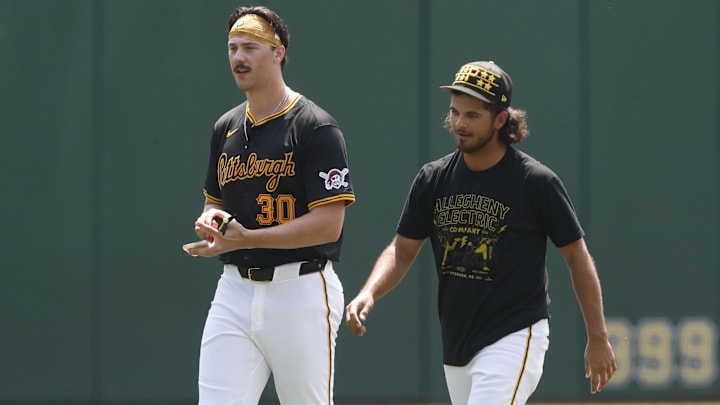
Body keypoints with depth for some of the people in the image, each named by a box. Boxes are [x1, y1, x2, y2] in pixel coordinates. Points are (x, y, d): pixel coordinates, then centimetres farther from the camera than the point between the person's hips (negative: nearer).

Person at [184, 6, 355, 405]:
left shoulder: (316, 128, -8)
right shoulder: (226, 128, 14)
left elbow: (328, 224, -15)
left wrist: (247, 238, -22)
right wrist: (209, 220, 1)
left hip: (300, 293, -6)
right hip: (235, 292, 6)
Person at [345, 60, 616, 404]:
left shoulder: (536, 182, -10)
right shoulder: (433, 179, 3)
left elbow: (577, 257, -4)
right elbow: (402, 250, 7)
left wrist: (597, 337, -4)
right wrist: (368, 293, -13)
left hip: (514, 340, -6)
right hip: (456, 344, 6)